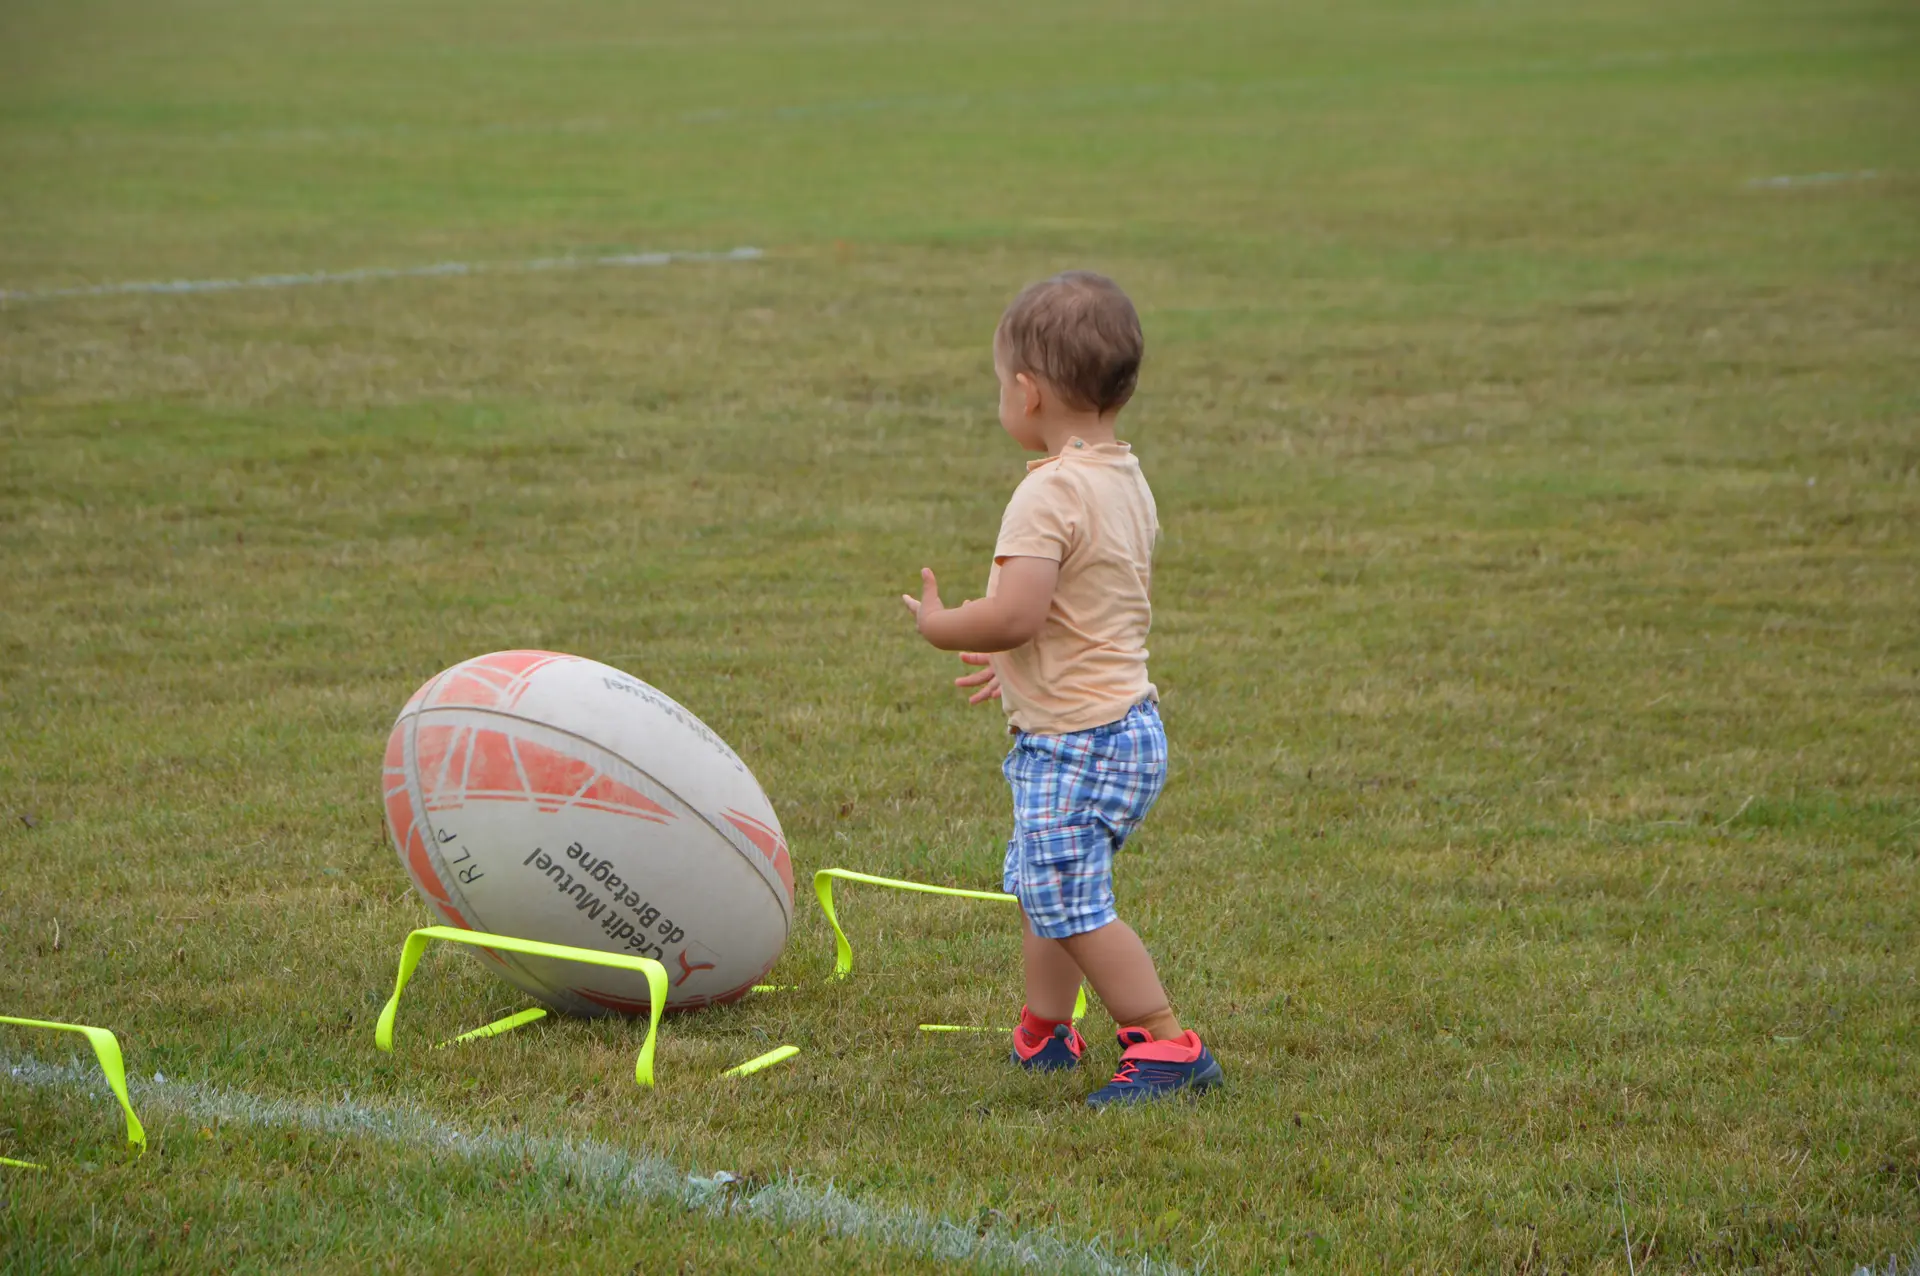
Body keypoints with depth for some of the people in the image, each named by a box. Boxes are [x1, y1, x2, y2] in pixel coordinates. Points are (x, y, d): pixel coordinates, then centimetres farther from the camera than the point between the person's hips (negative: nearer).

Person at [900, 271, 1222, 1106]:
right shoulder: (1127, 480, 10)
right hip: (1127, 719, 11)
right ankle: (1044, 1034, 36)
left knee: (1068, 902, -9)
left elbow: (1015, 614, -29)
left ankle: (1168, 1046, -7)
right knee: (1042, 885, 23)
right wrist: (1018, 666, 27)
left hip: (1074, 744, -11)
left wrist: (938, 624, -10)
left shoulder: (1051, 491, -21)